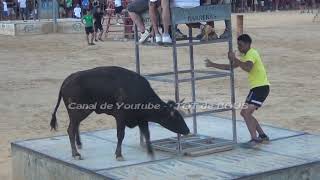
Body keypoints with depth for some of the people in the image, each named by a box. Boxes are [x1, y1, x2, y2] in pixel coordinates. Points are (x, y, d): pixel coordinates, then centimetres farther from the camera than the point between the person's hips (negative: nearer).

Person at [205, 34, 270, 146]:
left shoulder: (252, 54, -12)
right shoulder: (246, 56, 19)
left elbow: (247, 68, -33)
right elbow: (230, 67, 24)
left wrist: (234, 59, -26)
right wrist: (212, 65, 20)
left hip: (261, 87, -10)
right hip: (256, 87, 10)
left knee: (246, 112, -18)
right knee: (245, 113, 13)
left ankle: (254, 139, -19)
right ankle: (263, 136, 19)